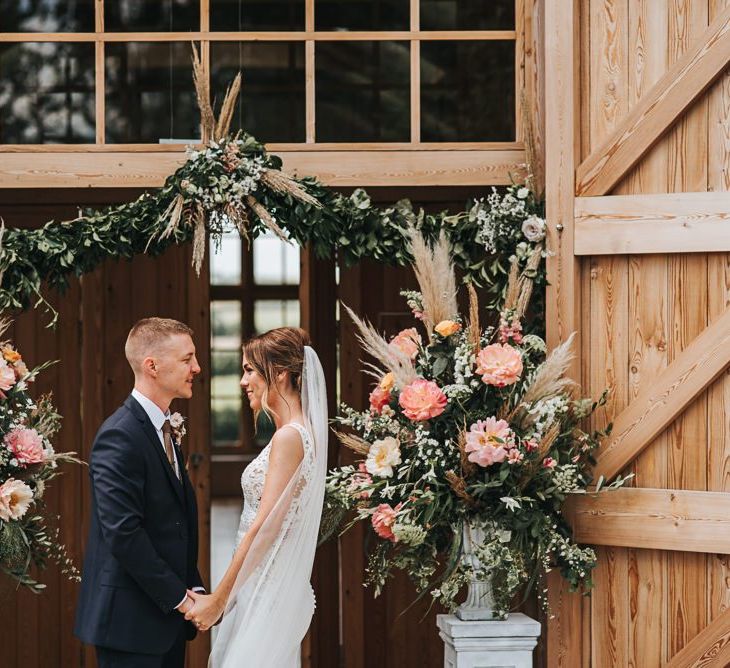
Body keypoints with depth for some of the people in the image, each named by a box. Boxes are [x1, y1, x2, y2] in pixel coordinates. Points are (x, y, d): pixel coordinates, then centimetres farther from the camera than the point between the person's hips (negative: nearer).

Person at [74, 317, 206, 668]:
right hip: (131, 620, -9)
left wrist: (192, 589, 6)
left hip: (168, 615, 9)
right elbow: (123, 534, -22)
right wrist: (179, 596, -16)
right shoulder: (120, 435, -16)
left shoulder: (162, 430, 14)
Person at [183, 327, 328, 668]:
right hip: (262, 586, 9)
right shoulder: (298, 432, 13)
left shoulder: (288, 437, -16)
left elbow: (265, 527, -19)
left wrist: (218, 599, -15)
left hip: (267, 590, -9)